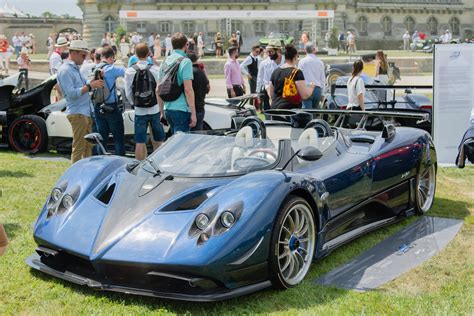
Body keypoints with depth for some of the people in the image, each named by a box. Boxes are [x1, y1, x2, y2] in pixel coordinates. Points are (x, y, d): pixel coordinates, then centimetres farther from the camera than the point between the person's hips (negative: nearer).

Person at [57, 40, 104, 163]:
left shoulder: (75, 68, 18)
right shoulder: (65, 70, -13)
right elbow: (71, 93, -20)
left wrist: (93, 82, 3)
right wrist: (90, 86, -20)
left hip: (86, 112, 10)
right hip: (77, 113, -10)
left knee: (88, 145, 15)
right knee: (78, 147, -6)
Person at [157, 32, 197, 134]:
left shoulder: (165, 62, 12)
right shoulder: (185, 61, -10)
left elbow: (158, 90, 15)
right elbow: (188, 89, -16)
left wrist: (162, 111, 22)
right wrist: (193, 113, -14)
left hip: (168, 109, 7)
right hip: (181, 109, -7)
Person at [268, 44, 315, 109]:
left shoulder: (275, 72, 10)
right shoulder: (297, 72, -9)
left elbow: (270, 94, 17)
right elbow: (305, 95, -12)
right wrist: (311, 87, 6)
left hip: (275, 107, 7)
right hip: (291, 108, -7)